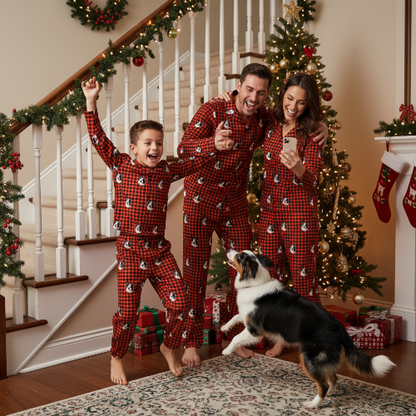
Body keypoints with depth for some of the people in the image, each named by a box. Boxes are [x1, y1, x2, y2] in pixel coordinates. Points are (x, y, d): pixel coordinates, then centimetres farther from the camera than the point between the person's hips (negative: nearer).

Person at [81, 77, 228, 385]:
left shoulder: (167, 171, 8)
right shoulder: (121, 165, -1)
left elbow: (194, 163, 19)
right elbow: (99, 140, -5)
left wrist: (215, 148, 11)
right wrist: (91, 102, -9)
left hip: (159, 249, 4)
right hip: (130, 249, -4)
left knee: (180, 302, 1)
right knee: (128, 310, 1)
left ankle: (169, 347, 28)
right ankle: (117, 357, 25)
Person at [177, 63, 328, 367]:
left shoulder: (264, 119, 0)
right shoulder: (213, 110, -14)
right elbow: (183, 149, -22)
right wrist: (213, 142, -42)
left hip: (235, 204, 5)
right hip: (201, 200, -4)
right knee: (195, 272, 1)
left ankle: (234, 337, 24)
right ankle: (192, 342, 14)